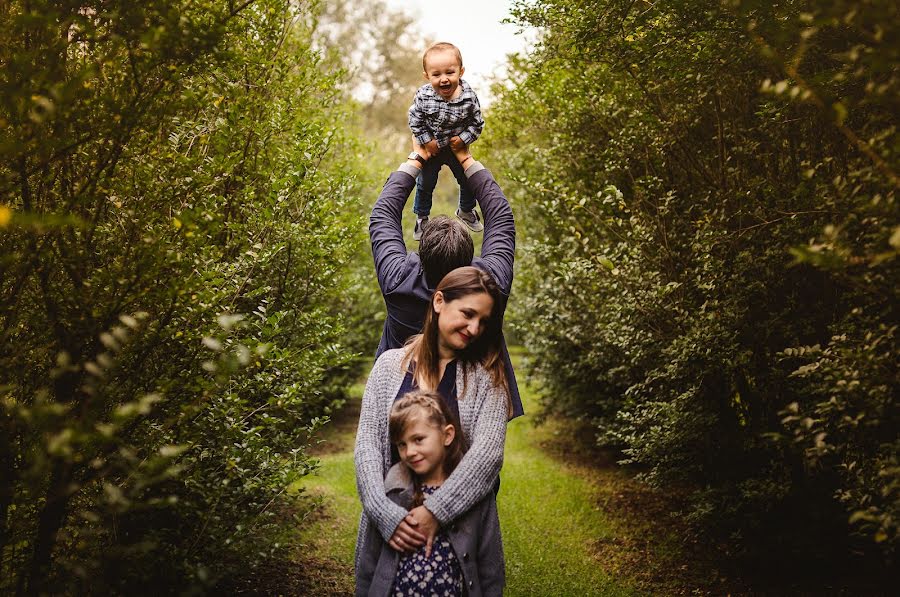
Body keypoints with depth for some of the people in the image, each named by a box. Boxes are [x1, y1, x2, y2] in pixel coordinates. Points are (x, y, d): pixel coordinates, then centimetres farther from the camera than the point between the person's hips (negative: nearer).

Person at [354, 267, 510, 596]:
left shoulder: (487, 376, -1)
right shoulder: (391, 364, 1)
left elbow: (487, 452, -13)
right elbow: (366, 445, -4)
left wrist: (435, 511, -24)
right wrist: (385, 513, -18)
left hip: (461, 523, -1)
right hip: (389, 518, 1)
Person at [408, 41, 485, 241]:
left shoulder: (468, 97, -26)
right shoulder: (423, 96, -29)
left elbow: (477, 123, -12)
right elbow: (415, 121, -14)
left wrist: (463, 139, -21)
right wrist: (426, 141, -17)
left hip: (457, 147, 1)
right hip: (430, 148, -1)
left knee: (468, 181, 20)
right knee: (425, 184, 17)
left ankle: (466, 210, 49)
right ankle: (422, 217, 42)